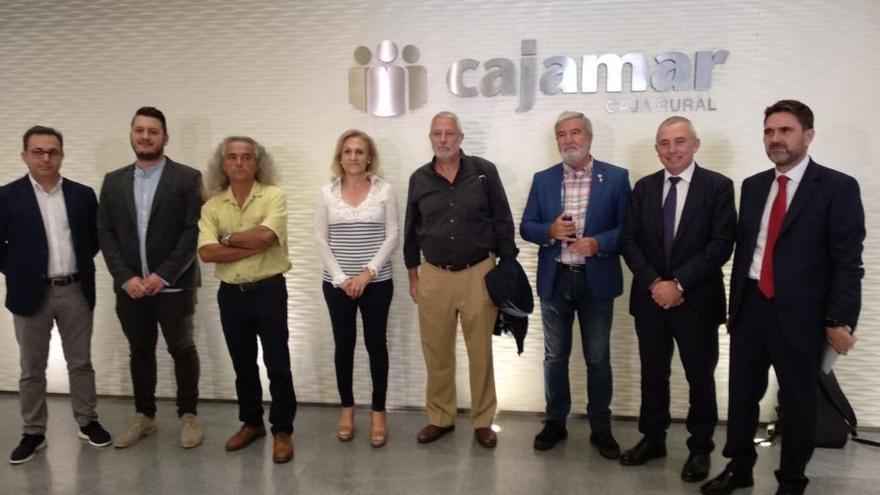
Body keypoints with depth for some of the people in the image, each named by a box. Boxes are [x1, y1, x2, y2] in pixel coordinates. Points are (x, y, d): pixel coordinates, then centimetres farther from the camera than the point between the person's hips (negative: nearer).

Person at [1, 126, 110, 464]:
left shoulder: (83, 194, 2)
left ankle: (87, 422, 25)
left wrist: (80, 263, 4)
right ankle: (33, 433, 22)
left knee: (81, 362, 11)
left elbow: (97, 236, 12)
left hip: (76, 290, 2)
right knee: (32, 369, 10)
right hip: (32, 293, -1)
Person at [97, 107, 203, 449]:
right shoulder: (113, 181, 9)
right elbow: (105, 234, 5)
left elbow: (194, 232, -10)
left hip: (173, 284, -4)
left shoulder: (187, 178, -4)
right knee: (140, 351, 14)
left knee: (182, 350, 6)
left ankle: (188, 415, 21)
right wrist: (126, 277, -7)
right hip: (130, 286, 4)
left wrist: (163, 275, -15)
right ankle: (144, 416, 28)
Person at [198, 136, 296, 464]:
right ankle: (251, 422, 32)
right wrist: (253, 246, -16)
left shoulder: (274, 196, -6)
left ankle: (282, 430, 15)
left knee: (277, 363, 2)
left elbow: (266, 235, -23)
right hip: (230, 293, 4)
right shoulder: (212, 206, 4)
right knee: (243, 364, 16)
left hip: (268, 290, -4)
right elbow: (206, 252, -10)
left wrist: (228, 238, -8)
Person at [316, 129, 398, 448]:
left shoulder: (384, 190, -1)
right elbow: (321, 240, 1)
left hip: (377, 282, -1)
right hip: (337, 283, 1)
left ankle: (378, 412, 18)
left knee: (375, 344, 6)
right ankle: (346, 408, 26)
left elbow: (391, 236, -4)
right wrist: (340, 278, -9)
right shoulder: (327, 193, 2)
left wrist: (369, 272, -13)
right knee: (343, 344, 10)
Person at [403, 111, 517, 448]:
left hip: (478, 273, -2)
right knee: (436, 353, 11)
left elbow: (503, 222, 0)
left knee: (481, 353, 7)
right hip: (434, 276, 2)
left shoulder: (484, 172, -3)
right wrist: (413, 275, 11)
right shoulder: (419, 179, 5)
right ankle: (440, 418, 27)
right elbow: (411, 231, 11)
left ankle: (483, 421, 22)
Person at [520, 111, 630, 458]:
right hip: (555, 280, 2)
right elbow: (526, 227, 4)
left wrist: (599, 243, -20)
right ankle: (555, 422, 28)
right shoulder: (543, 179, 5)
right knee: (555, 357, 12)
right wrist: (550, 230, -16)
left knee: (598, 359, 9)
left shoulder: (616, 177, -1)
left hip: (597, 280, -2)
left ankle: (601, 428, 24)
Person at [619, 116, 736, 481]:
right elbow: (629, 240, 2)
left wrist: (678, 284, -17)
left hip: (697, 300, -3)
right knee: (652, 373, 14)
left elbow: (721, 244, -12)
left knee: (700, 376, 10)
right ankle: (652, 438, 31)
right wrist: (653, 282, -11)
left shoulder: (718, 186, -5)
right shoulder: (644, 187, 6)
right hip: (650, 298, 3)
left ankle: (700, 448, 28)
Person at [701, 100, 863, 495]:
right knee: (742, 393, 14)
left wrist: (839, 320, -14)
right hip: (750, 306, 5)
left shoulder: (838, 187, -7)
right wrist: (736, 301, 10)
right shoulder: (753, 185, 9)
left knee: (798, 401, 11)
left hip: (799, 314, -4)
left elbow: (847, 261, -10)